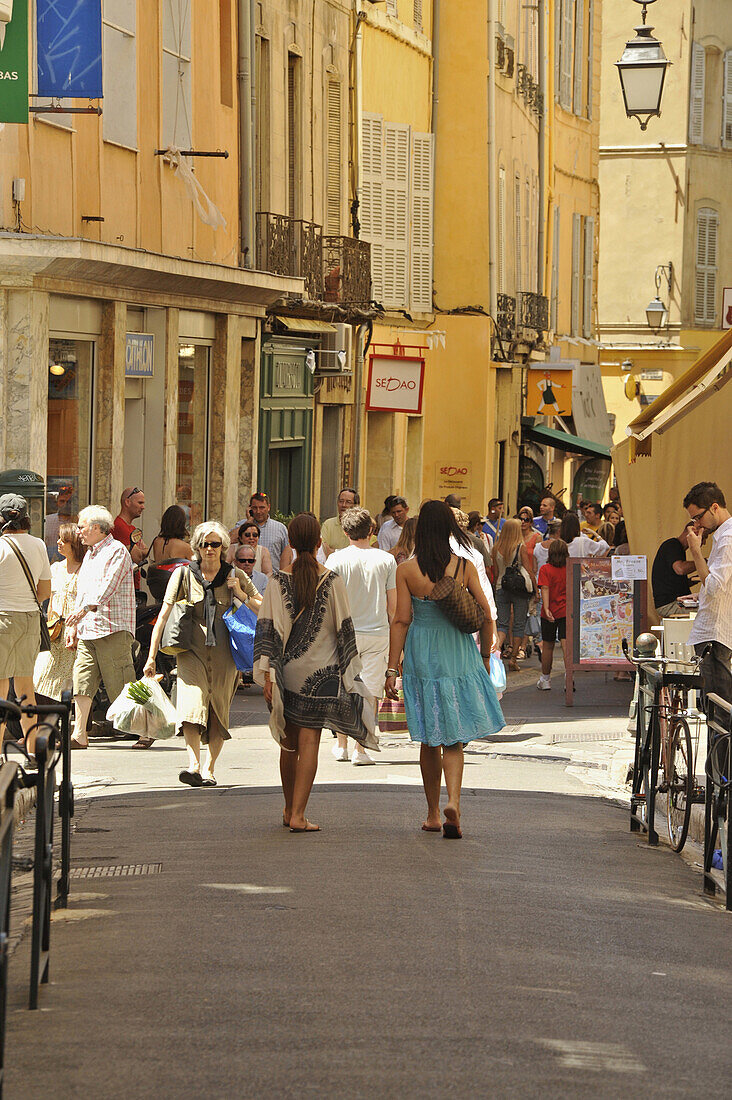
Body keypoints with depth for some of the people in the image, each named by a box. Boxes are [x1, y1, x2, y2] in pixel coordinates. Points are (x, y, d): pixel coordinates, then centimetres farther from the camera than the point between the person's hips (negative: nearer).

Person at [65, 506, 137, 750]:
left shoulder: (117, 551, -7)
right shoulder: (89, 554, 21)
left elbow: (108, 586, -21)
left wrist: (85, 609, -33)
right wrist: (73, 627, 18)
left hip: (113, 630, -8)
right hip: (88, 631, 8)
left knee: (122, 688, -6)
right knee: (82, 681, -1)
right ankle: (79, 736, -2)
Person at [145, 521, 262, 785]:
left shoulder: (235, 576, 7)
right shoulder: (184, 574, 3)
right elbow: (164, 615, 2)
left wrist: (241, 595, -7)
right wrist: (152, 656, -3)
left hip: (224, 653, 2)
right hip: (192, 652, -2)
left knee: (218, 712, 1)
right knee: (192, 704, -21)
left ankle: (209, 768, 12)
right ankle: (194, 765, -32)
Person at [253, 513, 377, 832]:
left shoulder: (279, 581, -4)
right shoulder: (332, 581, -6)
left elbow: (267, 628, -7)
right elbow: (344, 628, -1)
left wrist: (267, 674, -5)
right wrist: (349, 671, 9)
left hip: (287, 671, 2)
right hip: (321, 672, -2)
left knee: (289, 743, 15)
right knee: (309, 741, -2)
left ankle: (289, 809, 27)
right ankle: (298, 815, -10)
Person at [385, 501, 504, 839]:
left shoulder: (406, 570, -5)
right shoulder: (465, 567, -4)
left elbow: (401, 621, -5)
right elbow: (486, 616, -1)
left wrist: (392, 669, 0)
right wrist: (485, 657, 13)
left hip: (421, 657, 1)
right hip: (458, 655, -1)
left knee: (430, 739, 13)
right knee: (453, 738, 4)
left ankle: (433, 815, 21)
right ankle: (453, 800, -19)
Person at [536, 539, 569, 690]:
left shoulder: (545, 569, -7)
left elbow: (545, 589, -17)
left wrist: (546, 608, -23)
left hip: (551, 614, -1)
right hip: (567, 611, 1)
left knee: (547, 645, 10)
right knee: (566, 644, -4)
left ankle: (545, 679, 22)